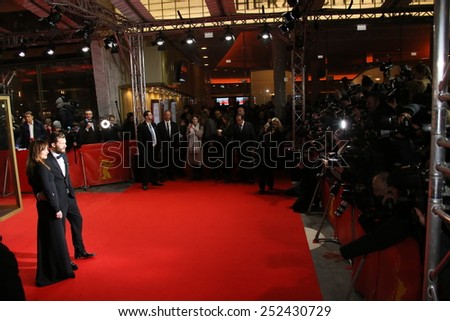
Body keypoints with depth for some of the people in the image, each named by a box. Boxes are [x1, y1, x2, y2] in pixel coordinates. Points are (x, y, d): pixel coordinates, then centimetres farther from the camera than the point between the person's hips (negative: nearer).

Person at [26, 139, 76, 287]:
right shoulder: (41, 167, -20)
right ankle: (58, 270, 14)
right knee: (55, 238, 3)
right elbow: (48, 190, -22)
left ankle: (47, 270, 30)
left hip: (41, 204, 9)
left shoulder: (31, 167, 7)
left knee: (46, 238, 18)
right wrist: (56, 208, -18)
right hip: (48, 205, -9)